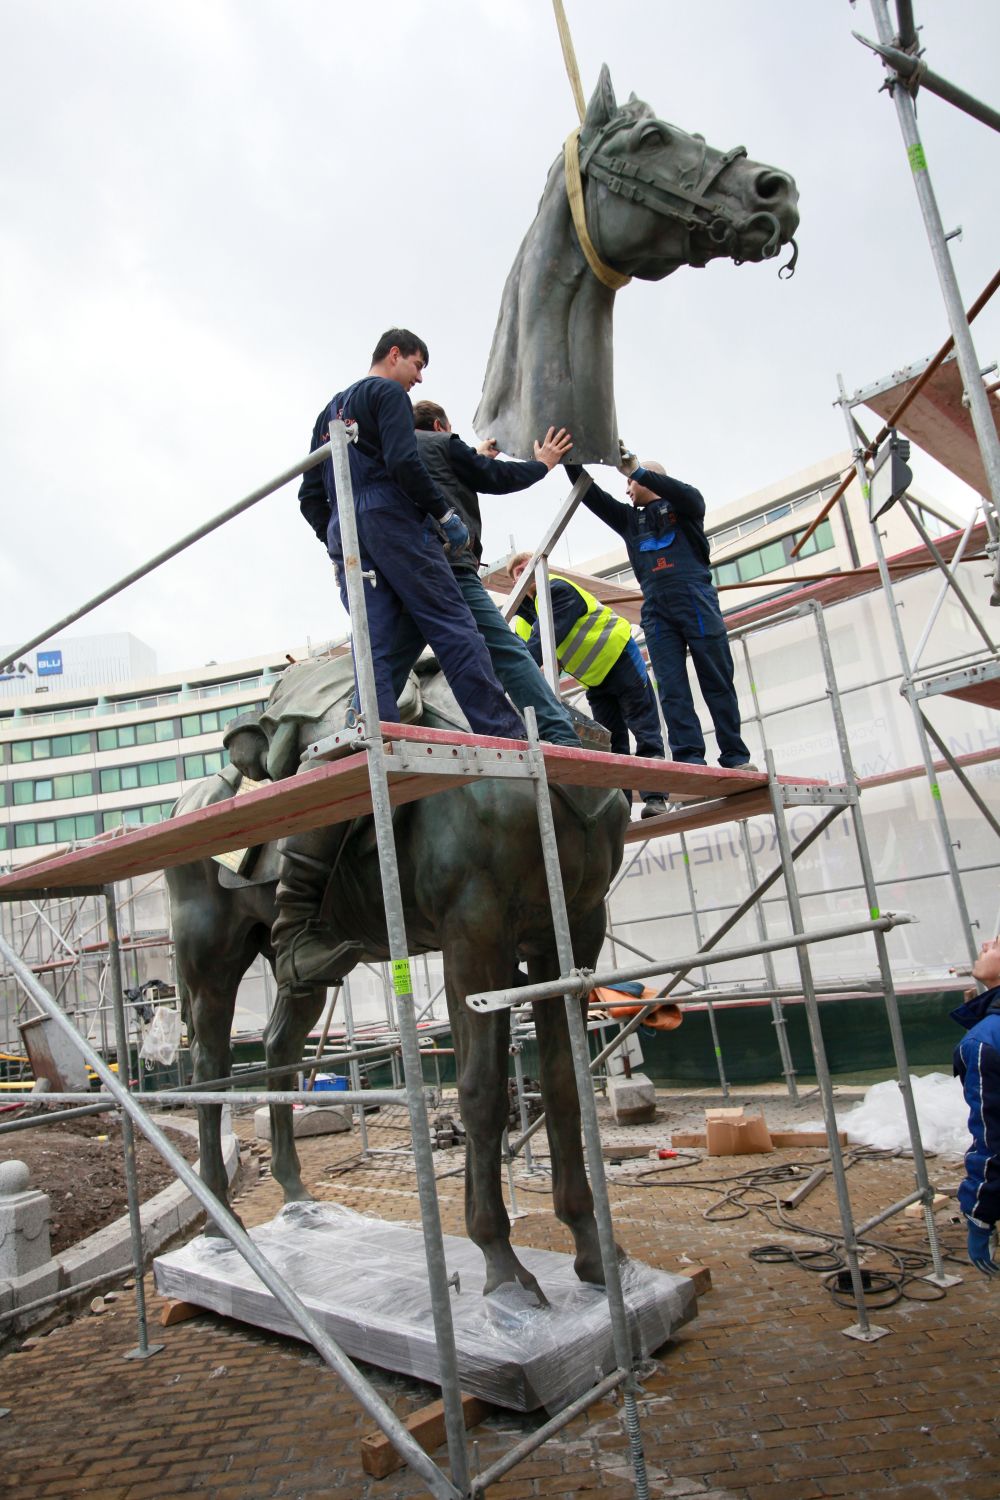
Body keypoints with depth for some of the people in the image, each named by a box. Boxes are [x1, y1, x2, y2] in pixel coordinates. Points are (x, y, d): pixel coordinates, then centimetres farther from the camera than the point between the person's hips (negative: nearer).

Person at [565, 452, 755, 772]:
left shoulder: (682, 506, 14)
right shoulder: (629, 519, 25)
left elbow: (688, 494, -10)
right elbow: (591, 495, 19)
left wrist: (636, 470, -16)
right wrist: (570, 460, 7)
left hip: (696, 601, -4)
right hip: (656, 610, 4)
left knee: (717, 682, -3)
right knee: (671, 688, -7)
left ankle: (735, 757, 0)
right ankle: (689, 758, -11)